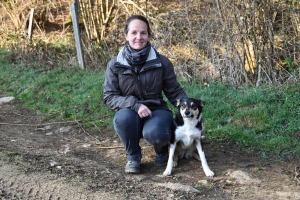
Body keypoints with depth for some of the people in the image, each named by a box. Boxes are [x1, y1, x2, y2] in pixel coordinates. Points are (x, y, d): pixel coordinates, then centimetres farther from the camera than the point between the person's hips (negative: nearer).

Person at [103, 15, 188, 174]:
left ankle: (162, 150, 6)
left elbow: (175, 92, 1)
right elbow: (109, 97, -7)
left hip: (156, 111, -1)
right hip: (130, 114, 1)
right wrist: (134, 104, -23)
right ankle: (133, 157, -5)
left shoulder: (162, 62, -6)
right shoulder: (115, 65, -5)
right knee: (123, 117, -35)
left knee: (154, 133, -35)